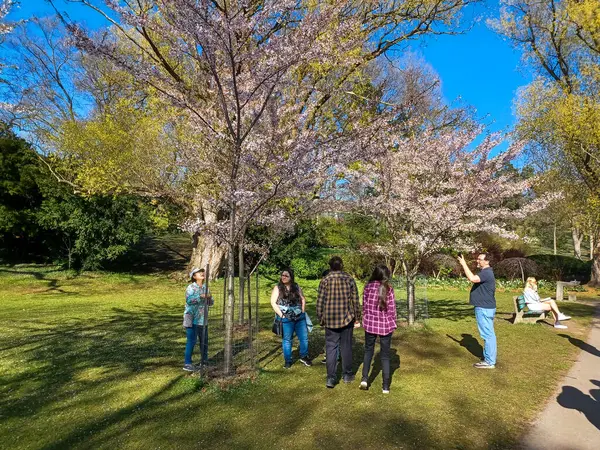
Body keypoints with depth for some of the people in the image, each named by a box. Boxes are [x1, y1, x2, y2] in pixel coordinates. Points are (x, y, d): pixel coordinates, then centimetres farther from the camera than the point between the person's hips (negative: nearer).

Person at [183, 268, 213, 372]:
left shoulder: (205, 287, 10)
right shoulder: (191, 287, -9)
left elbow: (210, 303, 12)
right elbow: (189, 300, -26)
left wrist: (209, 298, -9)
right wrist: (200, 296, -33)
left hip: (203, 319, 6)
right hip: (192, 319, -6)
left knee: (204, 341, 13)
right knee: (192, 341, -5)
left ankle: (204, 361, 27)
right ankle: (187, 364, 5)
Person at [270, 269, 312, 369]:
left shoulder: (296, 287, 7)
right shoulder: (278, 288, -3)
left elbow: (303, 299, 15)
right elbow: (273, 303, -7)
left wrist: (303, 311, 5)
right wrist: (281, 315, -12)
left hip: (300, 318, 3)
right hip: (286, 319, -3)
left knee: (304, 337, 7)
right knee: (287, 340, 6)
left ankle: (304, 356, 27)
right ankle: (288, 361, 21)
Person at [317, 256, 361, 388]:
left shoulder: (325, 281, -4)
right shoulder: (349, 279, -3)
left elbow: (320, 302, -4)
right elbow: (355, 301, -1)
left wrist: (320, 319, 8)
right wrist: (357, 319, 9)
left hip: (330, 320, 0)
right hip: (347, 319, 1)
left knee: (331, 348, 7)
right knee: (346, 347, 14)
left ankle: (330, 378, 4)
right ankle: (347, 375, 24)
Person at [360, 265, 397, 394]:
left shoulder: (368, 287, -4)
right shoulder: (388, 289, -12)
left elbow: (364, 306, 2)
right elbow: (391, 309, -8)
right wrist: (393, 325, 6)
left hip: (370, 324, 2)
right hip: (385, 325, -2)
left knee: (368, 350, 20)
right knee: (385, 355, 11)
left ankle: (364, 378, 8)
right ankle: (386, 386, 16)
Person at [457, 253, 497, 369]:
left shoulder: (486, 272, -20)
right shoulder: (485, 272, 15)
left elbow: (472, 278, -36)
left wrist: (464, 264, -31)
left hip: (484, 308, -11)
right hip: (486, 307, 11)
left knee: (488, 335, -4)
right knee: (489, 334, 17)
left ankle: (489, 362, 2)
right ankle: (490, 358, 27)